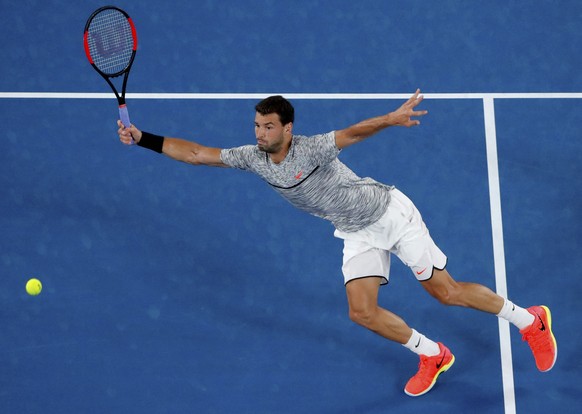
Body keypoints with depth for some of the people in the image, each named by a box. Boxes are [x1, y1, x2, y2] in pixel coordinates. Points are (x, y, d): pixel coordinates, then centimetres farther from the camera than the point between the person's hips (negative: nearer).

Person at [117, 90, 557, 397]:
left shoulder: (311, 149, -26)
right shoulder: (253, 157, -8)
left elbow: (353, 132, -41)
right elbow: (195, 153, -6)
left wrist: (390, 118, -59)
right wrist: (142, 138, -13)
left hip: (389, 212, -6)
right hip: (358, 234, 6)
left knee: (447, 292, -5)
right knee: (363, 312, -8)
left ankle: (529, 319, 16)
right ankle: (433, 356, 15)